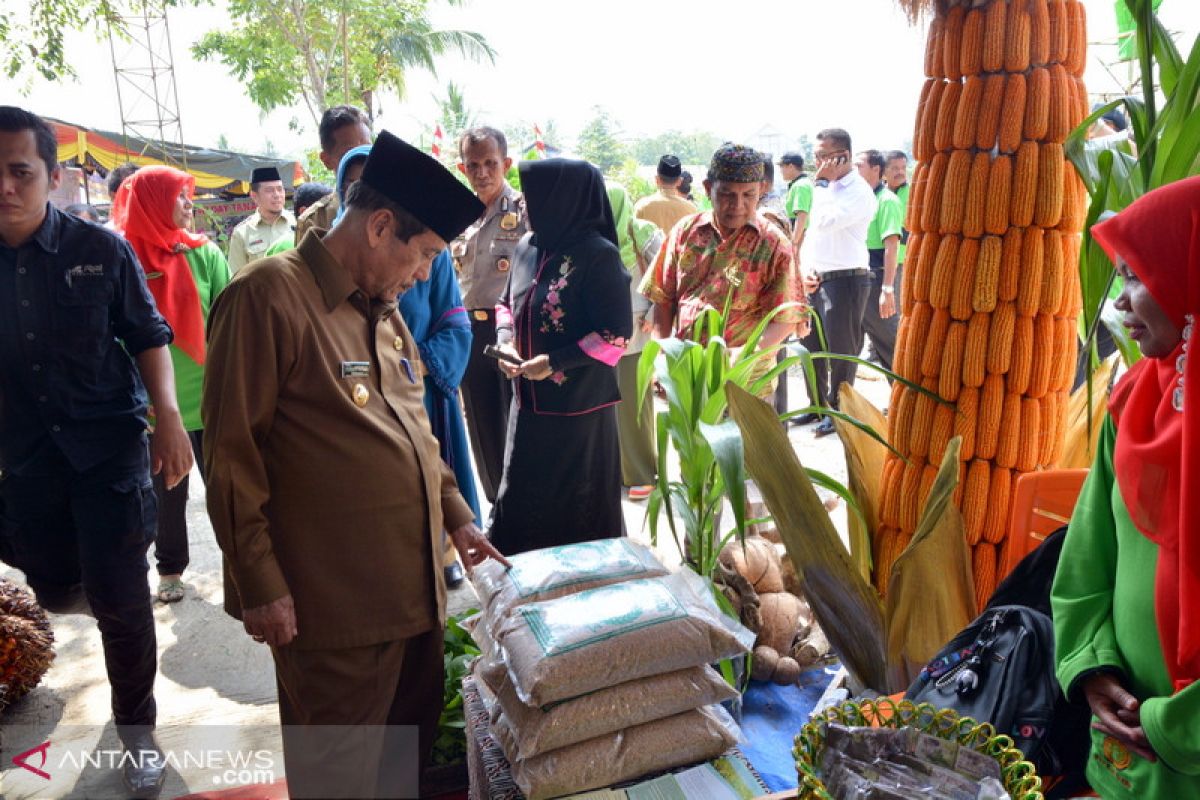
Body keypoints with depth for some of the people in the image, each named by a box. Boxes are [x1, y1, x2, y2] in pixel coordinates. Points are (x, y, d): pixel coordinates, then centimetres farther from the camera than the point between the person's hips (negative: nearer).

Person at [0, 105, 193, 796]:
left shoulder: (100, 249, -9)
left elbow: (149, 337, -1)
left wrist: (169, 418, -14)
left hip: (109, 448, -3)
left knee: (121, 600, -2)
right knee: (56, 590, 16)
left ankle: (137, 732, 20)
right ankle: (123, 606, 53)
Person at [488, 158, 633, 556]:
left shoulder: (598, 256, -17)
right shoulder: (527, 246, 4)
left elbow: (618, 333, -17)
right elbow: (507, 302, 18)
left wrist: (554, 362, -18)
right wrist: (505, 342, -2)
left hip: (578, 404, -7)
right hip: (529, 400, 7)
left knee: (579, 506, 8)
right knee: (523, 495, 18)